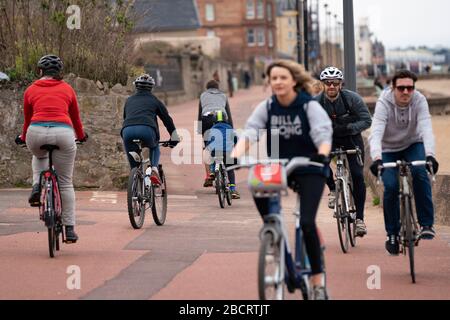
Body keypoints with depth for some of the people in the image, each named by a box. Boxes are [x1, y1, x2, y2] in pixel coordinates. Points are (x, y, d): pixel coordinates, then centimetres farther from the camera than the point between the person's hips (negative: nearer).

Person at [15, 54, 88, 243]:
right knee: (65, 183, 11)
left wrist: (23, 138, 47)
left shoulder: (31, 90, 18)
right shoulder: (67, 89, 19)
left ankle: (37, 186, 13)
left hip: (36, 131, 0)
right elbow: (76, 118, 29)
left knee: (39, 156, 38)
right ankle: (69, 229, 8)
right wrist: (81, 136, 48)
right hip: (63, 132, 0)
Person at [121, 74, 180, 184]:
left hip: (127, 130, 2)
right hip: (147, 130, -2)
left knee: (134, 166, 14)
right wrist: (174, 138, 35)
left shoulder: (129, 100, 33)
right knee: (155, 147, 31)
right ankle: (154, 168, 6)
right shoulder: (154, 100, 25)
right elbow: (167, 119, 27)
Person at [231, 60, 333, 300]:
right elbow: (249, 133, -14)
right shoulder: (267, 107, -1)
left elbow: (323, 133, -23)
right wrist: (235, 156, -34)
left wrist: (322, 154, -46)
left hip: (309, 169, -3)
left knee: (307, 221, -18)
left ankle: (318, 282, -4)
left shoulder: (310, 106, -9)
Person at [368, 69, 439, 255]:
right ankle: (392, 234, 1)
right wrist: (376, 159, -56)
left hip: (413, 145, 1)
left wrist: (430, 155, -52)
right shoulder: (384, 103, -27)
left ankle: (427, 224, -18)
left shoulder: (419, 101, -23)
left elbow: (426, 130, -34)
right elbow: (376, 133, -39)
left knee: (420, 173, -28)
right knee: (391, 186, -18)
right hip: (389, 149, -1)